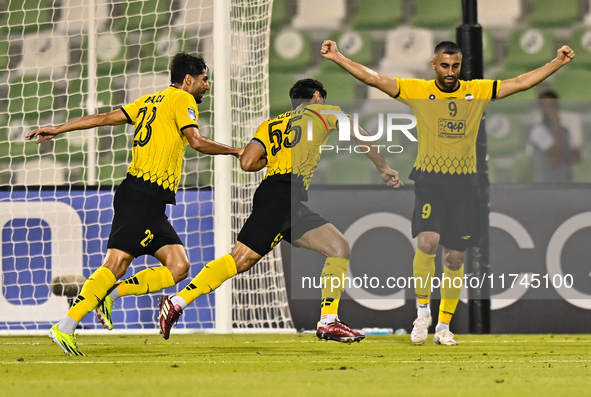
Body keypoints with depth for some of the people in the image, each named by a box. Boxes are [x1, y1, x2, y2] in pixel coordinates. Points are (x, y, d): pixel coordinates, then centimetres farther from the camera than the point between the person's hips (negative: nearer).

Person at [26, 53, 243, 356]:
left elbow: (105, 118, 16)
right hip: (142, 197, -9)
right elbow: (197, 141, -14)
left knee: (179, 267, 0)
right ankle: (65, 327, -16)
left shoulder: (151, 101, 22)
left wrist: (58, 130, 17)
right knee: (116, 264, -14)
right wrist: (237, 152, -2)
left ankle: (110, 294, -3)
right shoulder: (182, 99, -2)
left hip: (151, 205, 9)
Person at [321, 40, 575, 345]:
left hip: (464, 183, 2)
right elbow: (374, 79, -6)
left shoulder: (478, 91, 4)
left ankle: (444, 326, 16)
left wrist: (558, 62, 3)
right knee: (427, 243, -22)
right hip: (429, 181, -2)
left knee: (455, 258, 4)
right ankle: (422, 311, -3)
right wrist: (338, 58, -14)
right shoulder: (417, 91, -1)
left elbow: (522, 82, 7)